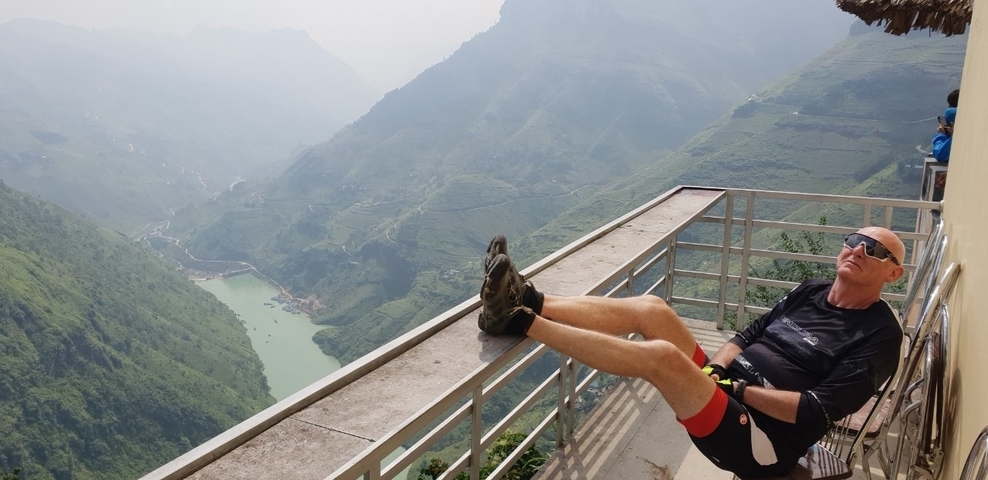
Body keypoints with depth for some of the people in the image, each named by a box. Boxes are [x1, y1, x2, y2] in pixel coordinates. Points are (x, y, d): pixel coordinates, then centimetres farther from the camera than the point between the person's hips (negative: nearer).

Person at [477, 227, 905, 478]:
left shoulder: (880, 334, -6)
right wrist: (715, 369, -5)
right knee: (650, 309, -12)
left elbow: (817, 412, -15)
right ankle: (530, 302, -19)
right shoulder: (811, 292, 15)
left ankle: (519, 322, -27)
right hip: (722, 394, 7)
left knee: (661, 355, -31)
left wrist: (738, 387, -14)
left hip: (758, 441, -7)